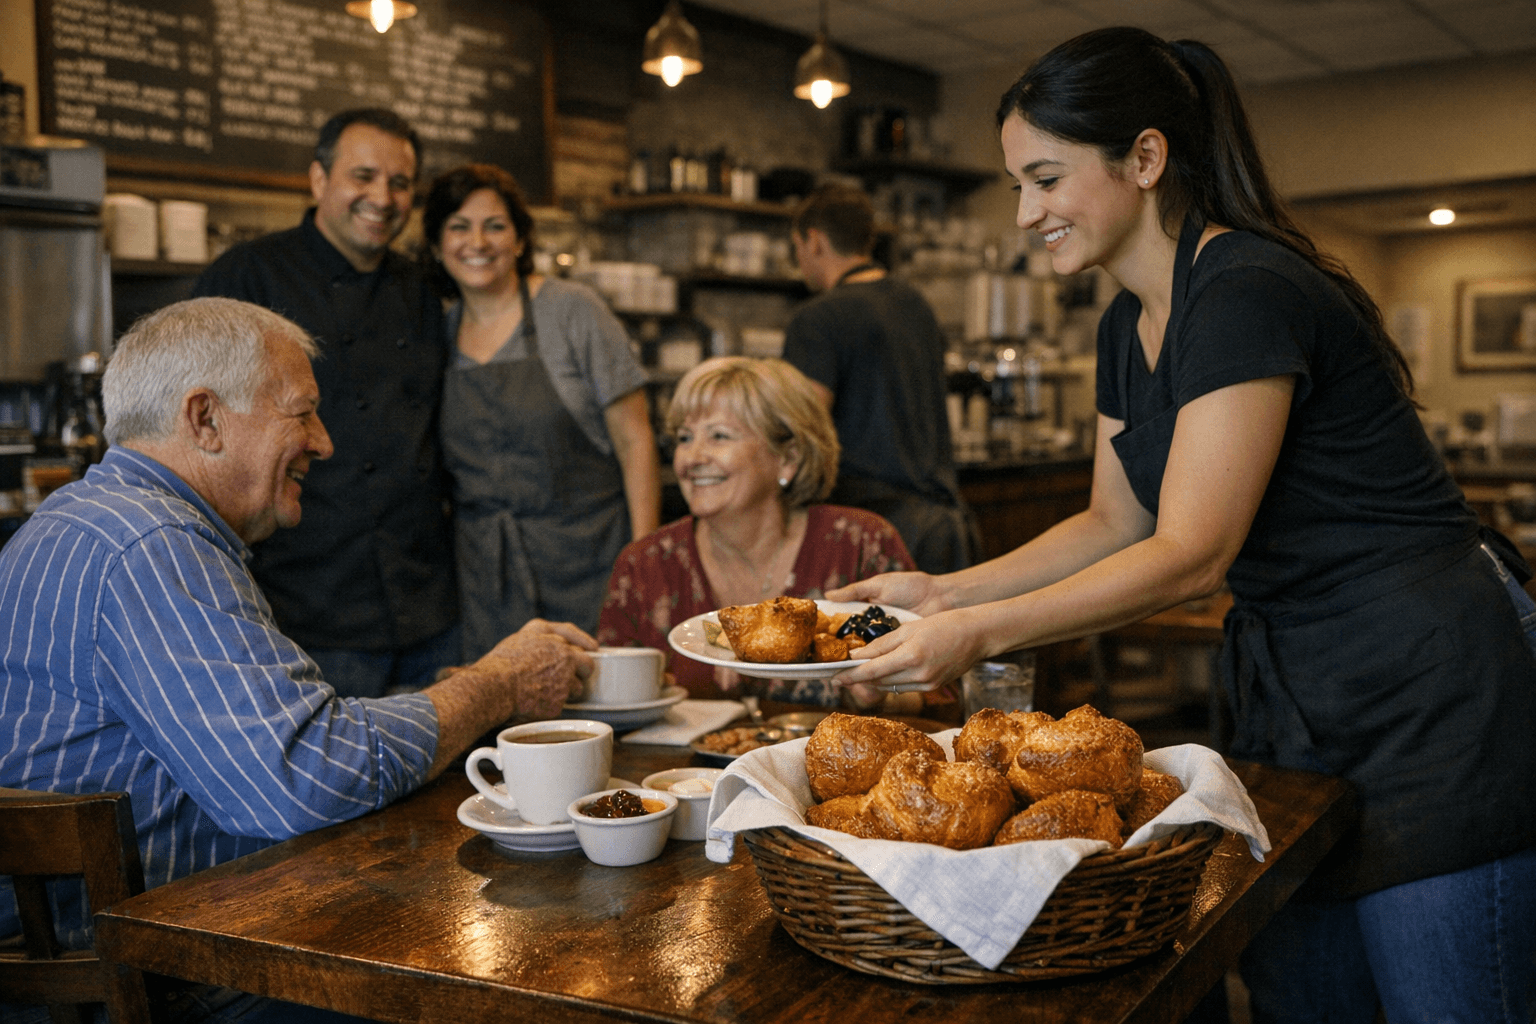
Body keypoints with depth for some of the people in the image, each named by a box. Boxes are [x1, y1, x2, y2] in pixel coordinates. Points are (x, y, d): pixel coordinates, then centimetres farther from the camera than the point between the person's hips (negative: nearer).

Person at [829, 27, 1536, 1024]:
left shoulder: (1247, 292, -20)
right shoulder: (1129, 325, 9)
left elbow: (1191, 555, -24)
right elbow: (1117, 523, 14)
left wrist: (981, 631, -26)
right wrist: (946, 591, 5)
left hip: (1428, 694, -9)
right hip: (1295, 696, 9)